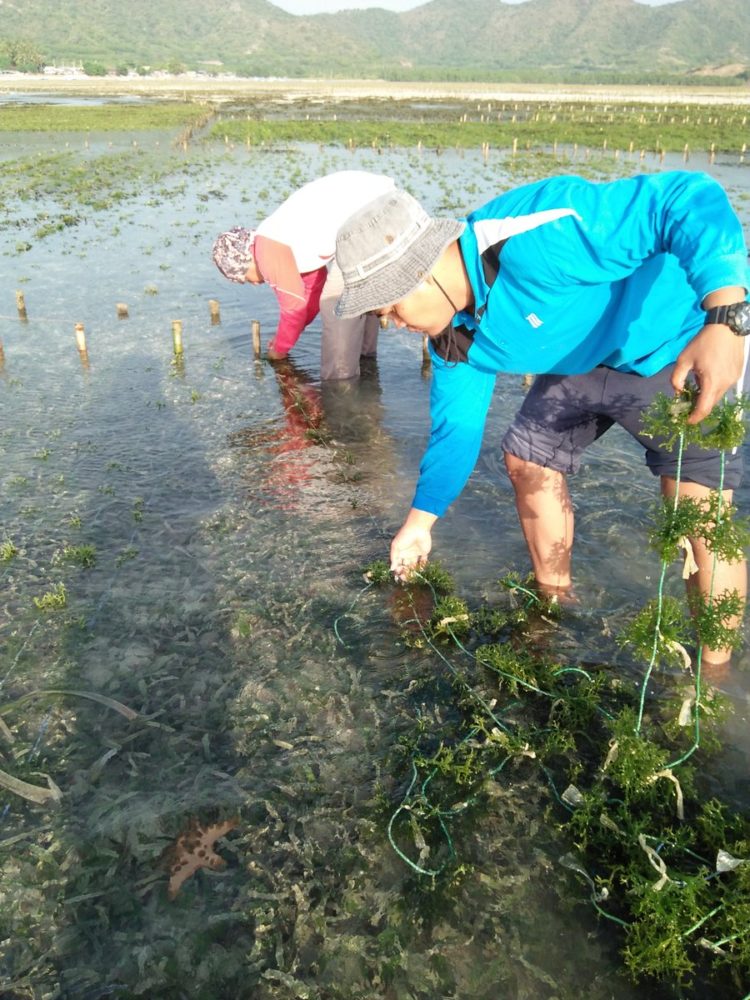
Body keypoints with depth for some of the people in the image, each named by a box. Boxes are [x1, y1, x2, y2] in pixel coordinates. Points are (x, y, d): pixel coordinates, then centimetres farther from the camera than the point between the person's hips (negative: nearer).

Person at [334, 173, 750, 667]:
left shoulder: (531, 237, -36)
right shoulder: (455, 336, -6)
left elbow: (690, 199, -36)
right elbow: (456, 427, 5)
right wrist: (420, 523, 8)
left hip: (684, 351, -8)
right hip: (585, 360, 8)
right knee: (528, 461, 8)